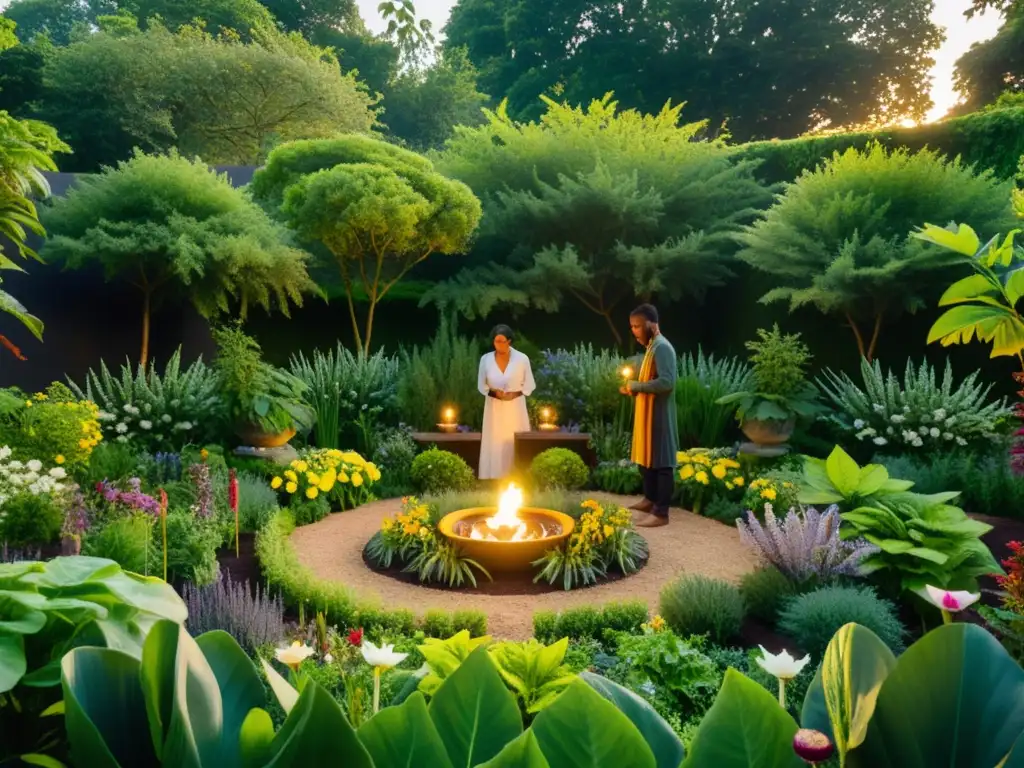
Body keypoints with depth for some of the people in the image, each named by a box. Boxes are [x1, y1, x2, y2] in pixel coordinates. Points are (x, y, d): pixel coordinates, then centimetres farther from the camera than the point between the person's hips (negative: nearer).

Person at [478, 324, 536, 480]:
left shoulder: (522, 359, -6)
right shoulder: (485, 359, -1)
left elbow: (530, 385, 1)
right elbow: (481, 386, 6)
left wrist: (515, 393, -15)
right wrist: (493, 392, -13)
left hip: (515, 408, -1)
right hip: (494, 409, 1)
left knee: (516, 444, -1)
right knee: (495, 445, 1)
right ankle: (495, 478, 7)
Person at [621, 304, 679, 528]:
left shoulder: (662, 348, -16)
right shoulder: (652, 347, 15)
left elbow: (666, 382, -27)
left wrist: (636, 386, -19)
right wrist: (633, 389, 7)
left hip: (659, 415, -10)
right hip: (647, 414, 10)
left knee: (661, 462, -5)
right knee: (645, 458, 18)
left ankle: (661, 513, 0)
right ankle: (650, 500, 31)